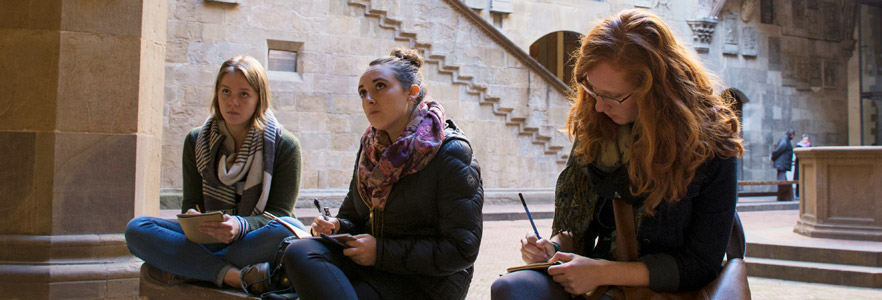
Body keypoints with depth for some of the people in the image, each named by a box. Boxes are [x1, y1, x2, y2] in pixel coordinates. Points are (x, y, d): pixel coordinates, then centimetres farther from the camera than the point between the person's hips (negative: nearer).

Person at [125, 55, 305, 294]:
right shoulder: (196, 141, 10)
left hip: (256, 243, -2)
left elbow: (278, 214, -6)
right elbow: (191, 202, 7)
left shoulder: (284, 145, -1)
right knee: (136, 229, -20)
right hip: (210, 240, 3)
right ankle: (233, 275, -31)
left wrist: (241, 226, -28)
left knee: (291, 230, -37)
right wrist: (193, 219, -19)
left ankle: (182, 270, -25)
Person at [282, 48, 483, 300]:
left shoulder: (452, 154, -11)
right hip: (373, 263, 7)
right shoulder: (371, 149, 11)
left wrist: (382, 251, -19)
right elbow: (352, 216, 20)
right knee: (300, 252, -24)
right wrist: (336, 226, -6)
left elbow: (462, 250, -15)